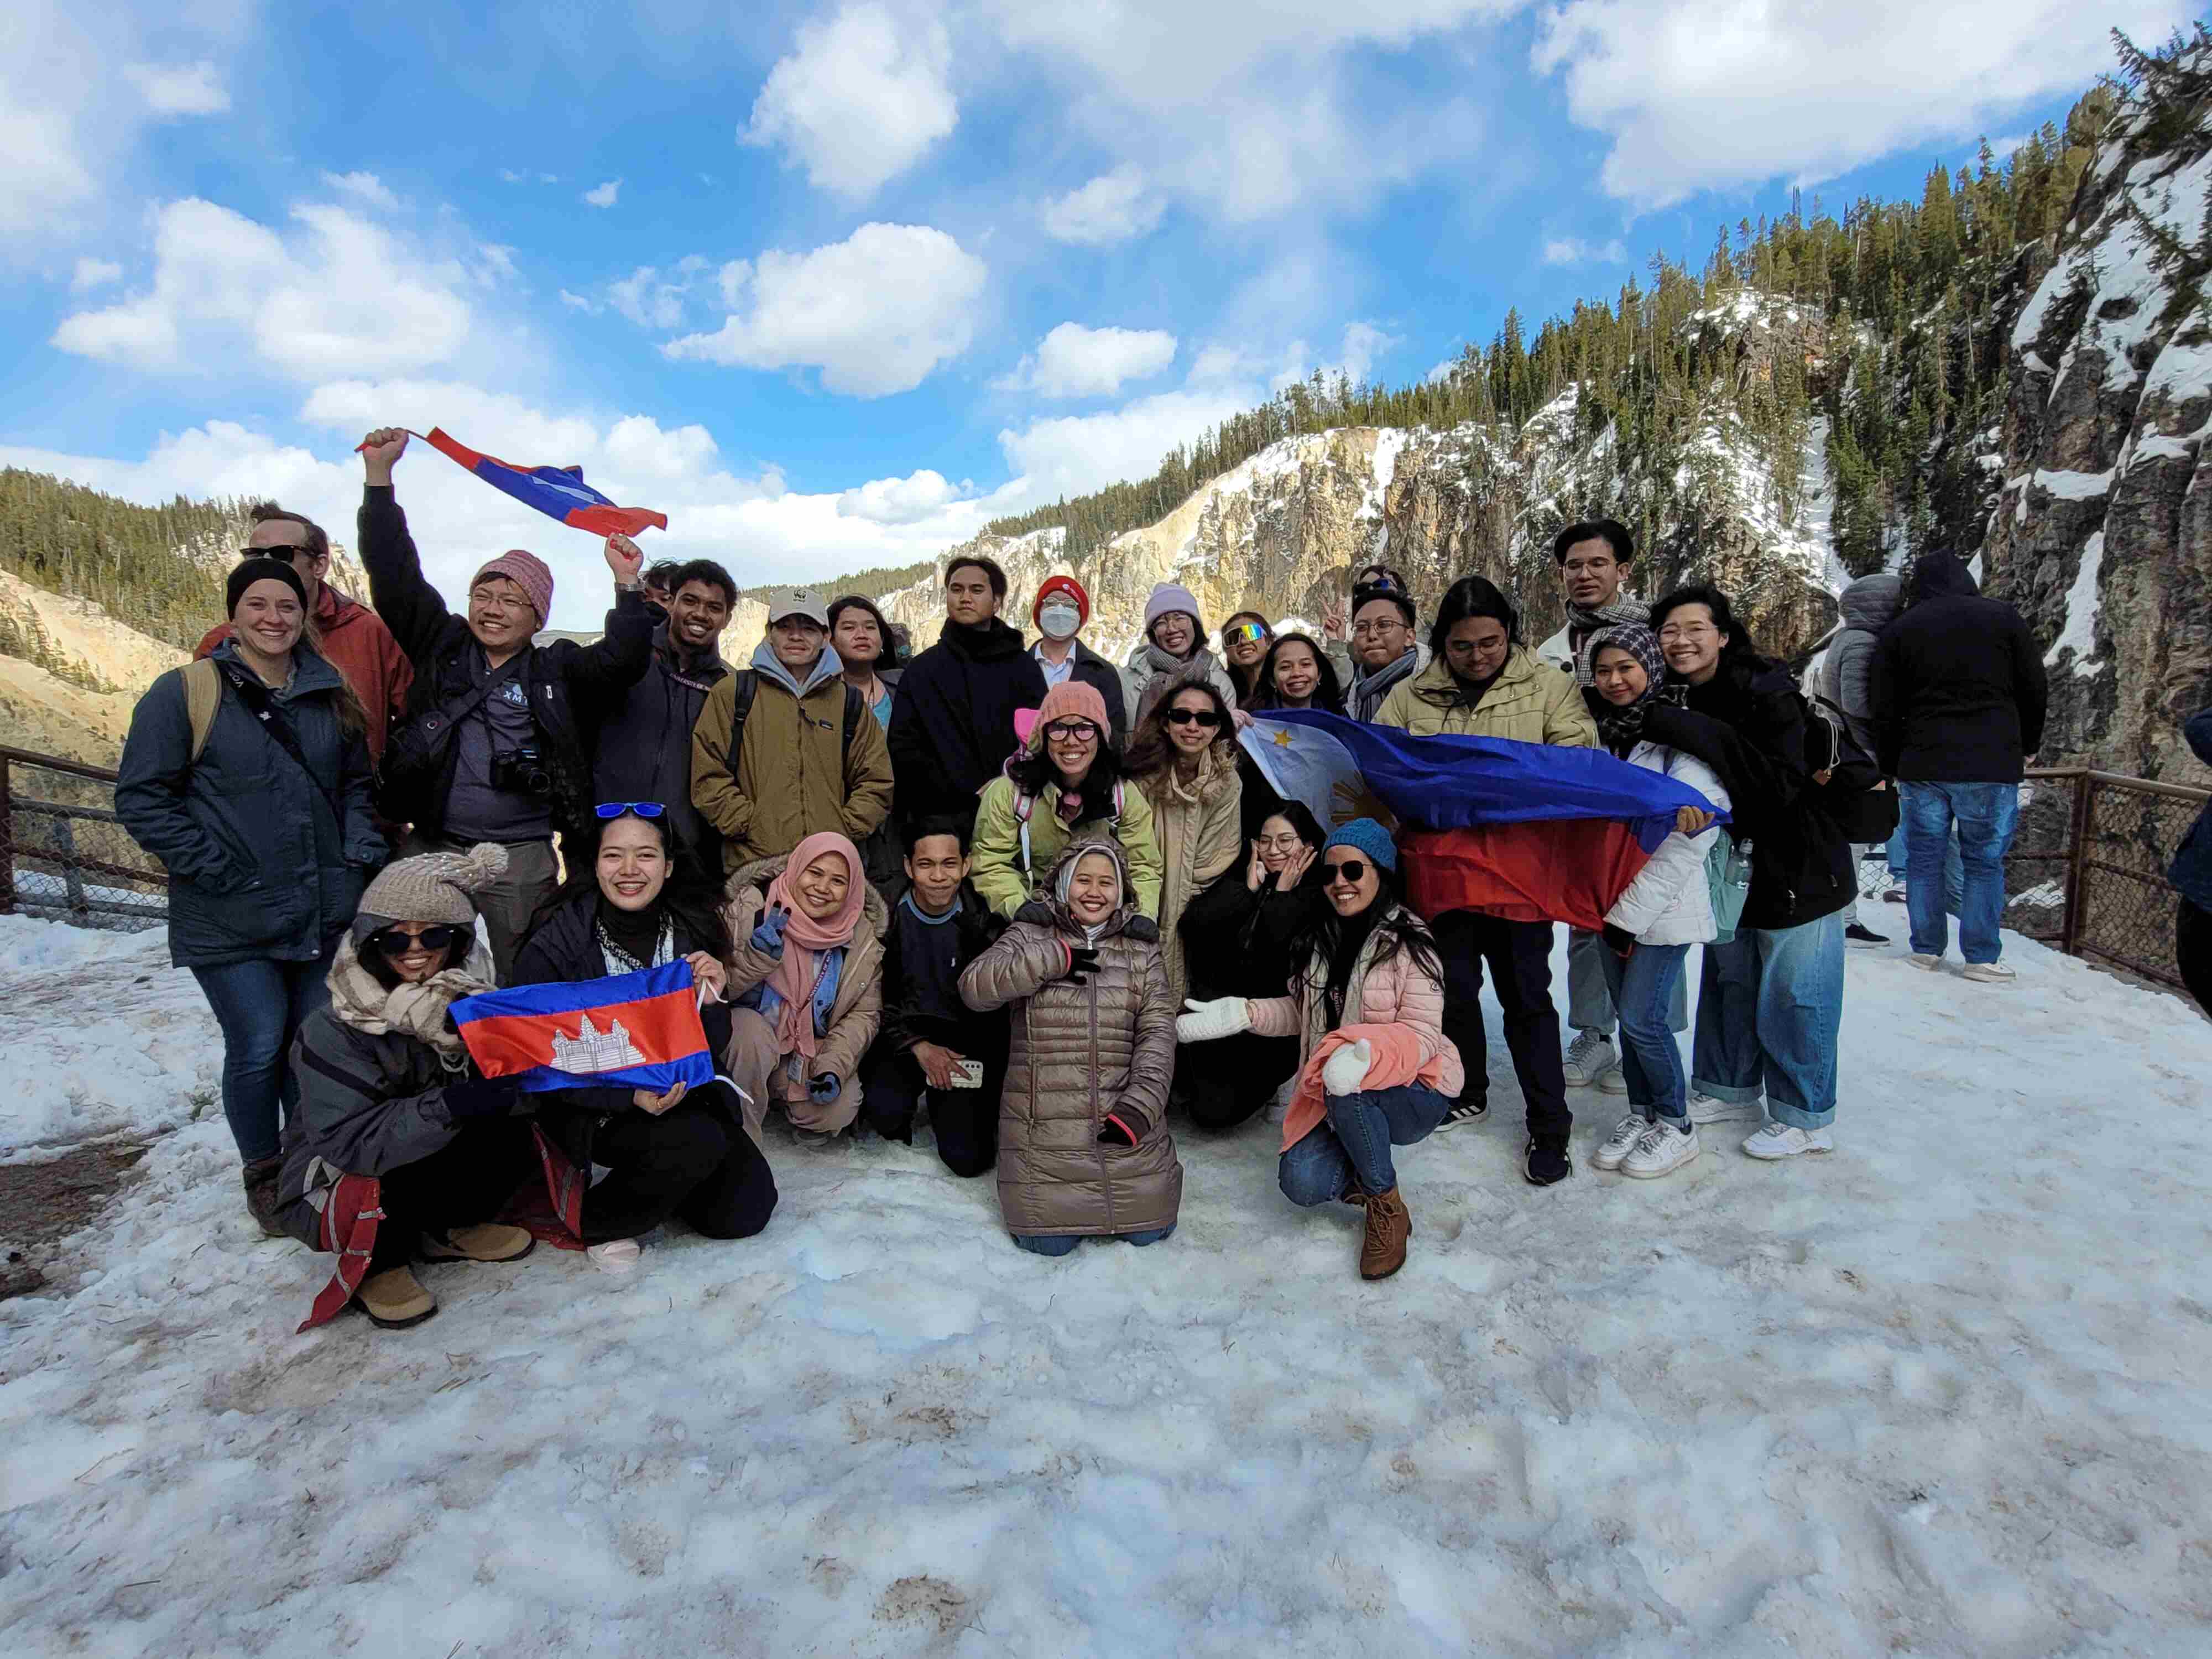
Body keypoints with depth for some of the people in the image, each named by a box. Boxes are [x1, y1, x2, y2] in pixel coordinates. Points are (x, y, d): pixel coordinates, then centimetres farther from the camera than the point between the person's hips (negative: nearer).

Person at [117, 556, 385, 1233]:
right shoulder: (185, 693, -5)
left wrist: (364, 850, 3)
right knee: (258, 1047, -2)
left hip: (324, 910, 4)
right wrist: (212, 867, -13)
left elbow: (357, 785, 18)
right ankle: (263, 1176, 20)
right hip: (231, 918, -4)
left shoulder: (329, 695, 9)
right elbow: (142, 797, -6)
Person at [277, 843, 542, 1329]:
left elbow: (519, 1087, -13)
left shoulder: (471, 996, -10)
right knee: (391, 1182, -35)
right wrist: (446, 1107, -45)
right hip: (333, 1180, -4)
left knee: (514, 1138, -20)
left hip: (430, 1159, 4)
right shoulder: (334, 1031, -23)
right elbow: (347, 1141, -31)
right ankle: (376, 1265, 0)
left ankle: (446, 1232, 7)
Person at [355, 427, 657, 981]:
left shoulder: (557, 672, 5)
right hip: (430, 850, 2)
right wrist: (379, 476, 1)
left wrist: (628, 587, -21)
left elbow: (622, 661, -10)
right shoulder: (441, 647, 10)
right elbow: (396, 578, 6)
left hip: (520, 863, -2)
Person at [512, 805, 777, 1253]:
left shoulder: (689, 932, -4)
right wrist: (629, 1097, -26)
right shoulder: (555, 944, -15)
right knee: (699, 1143, -30)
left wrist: (713, 1002, -17)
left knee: (746, 1210, -6)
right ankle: (599, 1219, 0)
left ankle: (650, 1176, 23)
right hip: (592, 1108, -4)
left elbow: (713, 1049, 4)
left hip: (680, 1093, 5)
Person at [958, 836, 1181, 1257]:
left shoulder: (1141, 946, 9)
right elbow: (973, 986, -12)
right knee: (1049, 1243, -5)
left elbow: (1158, 1028, 0)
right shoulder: (1032, 935, 4)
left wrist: (1141, 1105, -14)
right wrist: (1056, 957, -17)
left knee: (1148, 1230, -2)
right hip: (1044, 1123, -1)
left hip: (1124, 1115, 2)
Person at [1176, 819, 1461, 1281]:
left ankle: (1389, 1209, -11)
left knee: (1346, 1092, -37)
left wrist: (1367, 1056, -42)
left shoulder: (1408, 943, -15)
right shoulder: (1322, 936, 6)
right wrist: (1240, 1012, -5)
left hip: (1416, 1094, -5)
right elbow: (1302, 1011, 13)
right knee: (1301, 1183, -19)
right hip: (1341, 1098, 5)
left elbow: (1423, 1033, -21)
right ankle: (1371, 1173, 14)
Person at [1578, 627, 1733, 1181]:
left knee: (1643, 1017, -5)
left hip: (1664, 904, -6)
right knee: (1628, 1015, 12)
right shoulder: (1600, 735, 9)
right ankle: (1641, 1113, 27)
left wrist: (1632, 912, -15)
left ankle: (1676, 1126, 14)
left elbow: (1689, 838, -16)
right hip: (1612, 901, 6)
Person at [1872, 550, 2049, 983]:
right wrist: (2027, 746, 20)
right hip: (1992, 766, -1)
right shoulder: (2002, 617, 3)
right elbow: (2035, 691, 7)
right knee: (1985, 862, 5)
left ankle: (1926, 950, 13)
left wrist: (1890, 767, 13)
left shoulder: (1898, 631, 4)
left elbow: (1886, 712, 4)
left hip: (1922, 765, 1)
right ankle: (1982, 958, 7)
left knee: (1924, 859, 9)